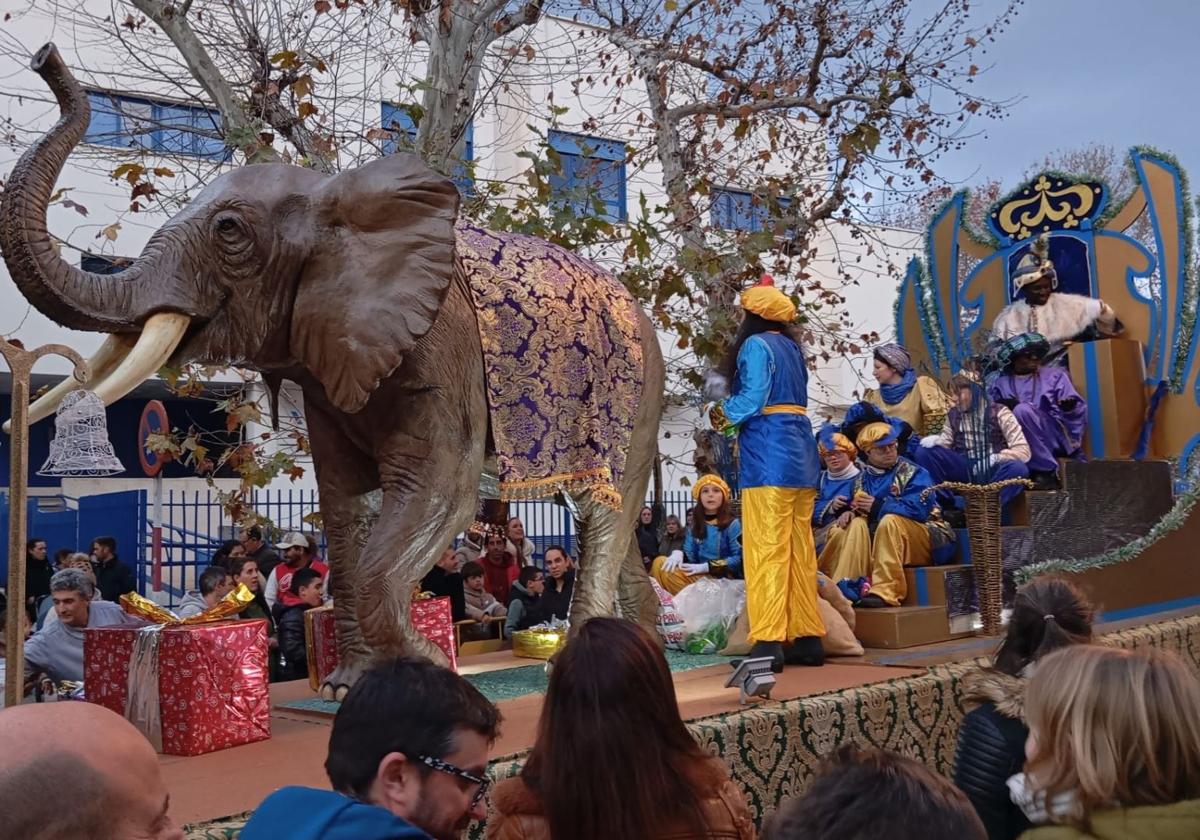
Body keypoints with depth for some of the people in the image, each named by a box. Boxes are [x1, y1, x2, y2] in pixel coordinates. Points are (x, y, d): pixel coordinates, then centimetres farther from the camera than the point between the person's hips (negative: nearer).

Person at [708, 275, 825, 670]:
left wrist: (723, 415, 4)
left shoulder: (756, 345, -4)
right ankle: (807, 638, 13)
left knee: (767, 549, -8)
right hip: (801, 450, 8)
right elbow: (791, 399, 15)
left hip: (768, 455, -8)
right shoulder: (791, 346, 20)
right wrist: (735, 416, 12)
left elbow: (752, 398, -14)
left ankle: (769, 642, -9)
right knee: (800, 550, 9)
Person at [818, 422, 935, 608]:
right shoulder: (862, 478, 16)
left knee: (889, 520, -32)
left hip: (913, 542, -4)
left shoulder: (913, 473, 1)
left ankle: (884, 591, -41)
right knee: (856, 523, -23)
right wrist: (848, 512, -14)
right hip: (873, 543, 4)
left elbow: (918, 509, -15)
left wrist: (878, 507, -13)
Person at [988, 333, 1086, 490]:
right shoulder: (1000, 384, 19)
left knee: (1022, 410, -29)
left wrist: (1069, 405, -16)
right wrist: (1001, 408, -16)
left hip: (1054, 439, -1)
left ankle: (1047, 472, -24)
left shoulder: (1055, 376, 18)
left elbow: (1078, 409, 7)